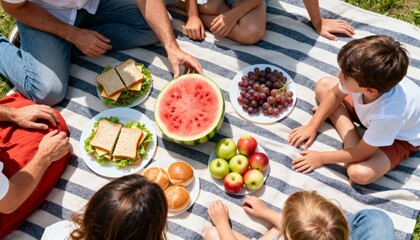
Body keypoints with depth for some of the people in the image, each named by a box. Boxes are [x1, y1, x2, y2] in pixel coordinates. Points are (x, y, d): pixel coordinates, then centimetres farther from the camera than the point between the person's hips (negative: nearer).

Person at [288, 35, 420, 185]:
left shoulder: (388, 115, -45)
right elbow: (335, 95, -7)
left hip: (400, 137, -6)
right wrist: (312, 126, -6)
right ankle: (351, 143, -10)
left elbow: (361, 154, -27)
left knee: (360, 173, -34)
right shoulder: (365, 77, -32)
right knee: (323, 85, -7)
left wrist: (321, 158, -18)